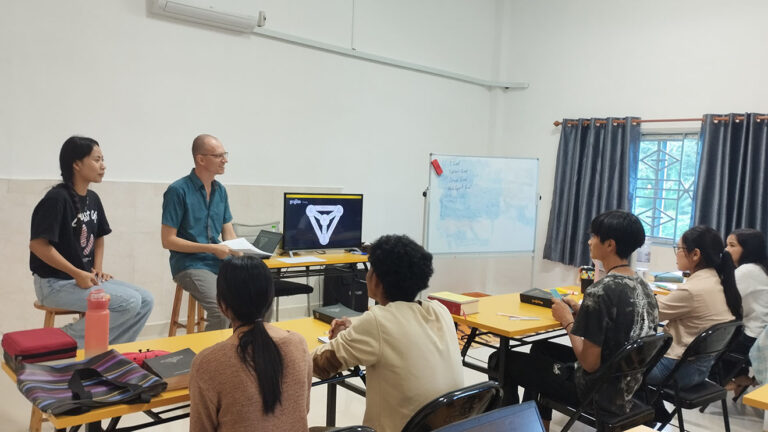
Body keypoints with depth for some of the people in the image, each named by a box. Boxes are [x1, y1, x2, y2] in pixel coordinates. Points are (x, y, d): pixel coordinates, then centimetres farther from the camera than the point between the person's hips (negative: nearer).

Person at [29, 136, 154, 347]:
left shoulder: (92, 199, 9)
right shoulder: (57, 199, -16)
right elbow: (38, 244, -20)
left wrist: (98, 269, 6)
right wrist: (77, 274, -20)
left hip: (87, 278, 8)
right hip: (56, 283, -8)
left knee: (146, 301, -5)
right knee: (130, 302, -23)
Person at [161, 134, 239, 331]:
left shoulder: (221, 191, 12)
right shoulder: (178, 190, -7)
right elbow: (168, 240, -9)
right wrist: (211, 248, -15)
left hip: (221, 262, 6)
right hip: (190, 264, -6)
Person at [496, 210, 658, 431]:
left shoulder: (600, 291, -27)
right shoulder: (643, 285, 0)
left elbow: (589, 363, -24)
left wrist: (568, 322, -11)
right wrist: (581, 312, 6)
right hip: (627, 386, 9)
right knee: (540, 347, 28)